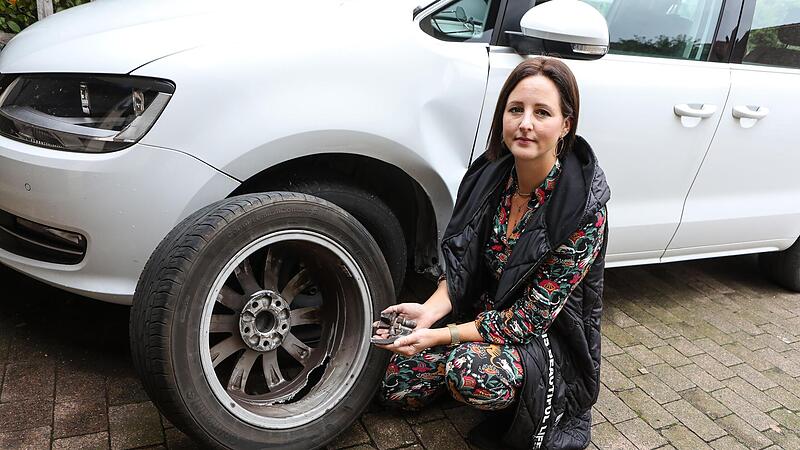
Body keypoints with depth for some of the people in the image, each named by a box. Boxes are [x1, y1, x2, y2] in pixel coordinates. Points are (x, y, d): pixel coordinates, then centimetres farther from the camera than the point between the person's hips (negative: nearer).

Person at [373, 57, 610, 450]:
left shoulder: (584, 212, -26)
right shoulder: (490, 175, -9)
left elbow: (529, 318, -23)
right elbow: (461, 265, -2)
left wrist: (441, 336, -28)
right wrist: (430, 310, -21)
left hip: (549, 340, -5)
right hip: (482, 313, 5)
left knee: (471, 373, -34)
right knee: (397, 387, -1)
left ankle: (553, 407, -4)